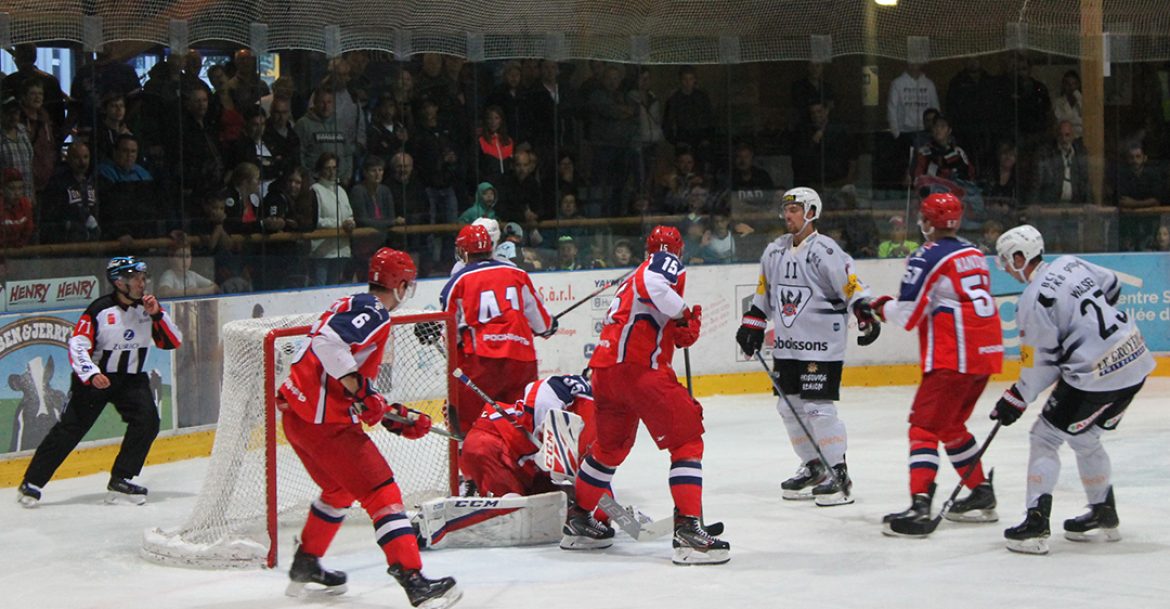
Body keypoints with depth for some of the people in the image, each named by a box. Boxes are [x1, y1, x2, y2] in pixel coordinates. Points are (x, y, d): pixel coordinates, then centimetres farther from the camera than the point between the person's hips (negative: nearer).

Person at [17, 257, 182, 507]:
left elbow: (173, 342, -2)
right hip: (95, 377, -4)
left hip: (132, 378, 4)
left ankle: (120, 480, -5)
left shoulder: (148, 308, 0)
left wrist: (157, 314, -15)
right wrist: (92, 374, -27)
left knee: (147, 420, -16)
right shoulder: (100, 309, -13)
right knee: (71, 427, -7)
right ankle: (32, 482, 1)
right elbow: (77, 345, -14)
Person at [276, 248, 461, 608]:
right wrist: (359, 389, -26)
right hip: (323, 420, -10)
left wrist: (393, 417, 18)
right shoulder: (372, 312, -11)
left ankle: (305, 565, 41)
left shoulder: (355, 307, 19)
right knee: (382, 492, -10)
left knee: (341, 489, 30)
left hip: (297, 413, 10)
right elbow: (326, 342, -29)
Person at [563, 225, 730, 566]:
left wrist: (683, 330, 12)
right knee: (687, 440, -6)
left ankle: (579, 522, 37)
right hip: (639, 367, -9)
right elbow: (652, 285, -20)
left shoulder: (632, 279, 30)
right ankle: (687, 530, -16)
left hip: (604, 368, 9)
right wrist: (682, 314, -9)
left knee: (610, 445, 26)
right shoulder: (667, 263, 4)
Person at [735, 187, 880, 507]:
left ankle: (839, 474, -3)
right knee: (789, 407, 10)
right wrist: (752, 325, 19)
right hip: (787, 344, 8)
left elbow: (852, 285, -17)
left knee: (819, 407, -11)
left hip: (821, 345, -8)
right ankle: (814, 468, 24)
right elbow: (763, 292, 22)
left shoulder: (824, 250, -12)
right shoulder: (775, 251, 11)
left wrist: (865, 316, -28)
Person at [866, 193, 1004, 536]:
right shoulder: (973, 254, 15)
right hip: (987, 352, 8)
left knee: (925, 426, -9)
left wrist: (883, 307, 12)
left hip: (953, 358, -8)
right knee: (950, 425, 22)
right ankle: (982, 495, 26)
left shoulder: (927, 258, -9)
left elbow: (908, 315, -9)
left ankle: (920, 505, -22)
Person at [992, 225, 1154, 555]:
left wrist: (1016, 400, 1)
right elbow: (1112, 286, 23)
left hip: (1097, 375, -8)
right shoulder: (1071, 264, 7)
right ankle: (1104, 516, 33)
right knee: (1085, 438, 25)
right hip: (1136, 361, 8)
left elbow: (1040, 363, -11)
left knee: (1045, 437, 3)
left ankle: (1036, 524, -4)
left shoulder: (1034, 299, -15)